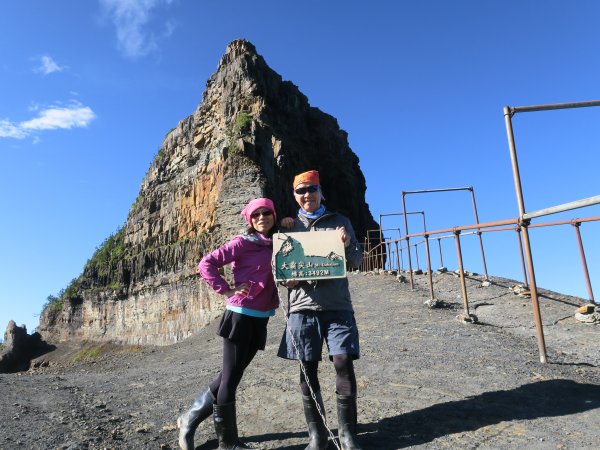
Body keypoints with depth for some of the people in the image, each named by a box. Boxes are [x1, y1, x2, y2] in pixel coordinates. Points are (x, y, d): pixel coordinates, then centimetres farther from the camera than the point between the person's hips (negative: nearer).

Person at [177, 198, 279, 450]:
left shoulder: (277, 245, 10)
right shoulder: (243, 243, -8)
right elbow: (206, 264, -11)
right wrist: (227, 290, -15)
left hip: (260, 320, 7)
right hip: (240, 316, -6)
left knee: (231, 376, 13)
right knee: (230, 377, 4)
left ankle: (190, 419, 29)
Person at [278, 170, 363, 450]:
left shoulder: (340, 222, 11)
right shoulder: (289, 226, 13)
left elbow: (358, 260, 9)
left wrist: (347, 245, -13)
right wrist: (286, 278, -9)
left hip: (338, 306, -1)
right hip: (303, 306, 1)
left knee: (344, 364, -8)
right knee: (308, 371, 4)